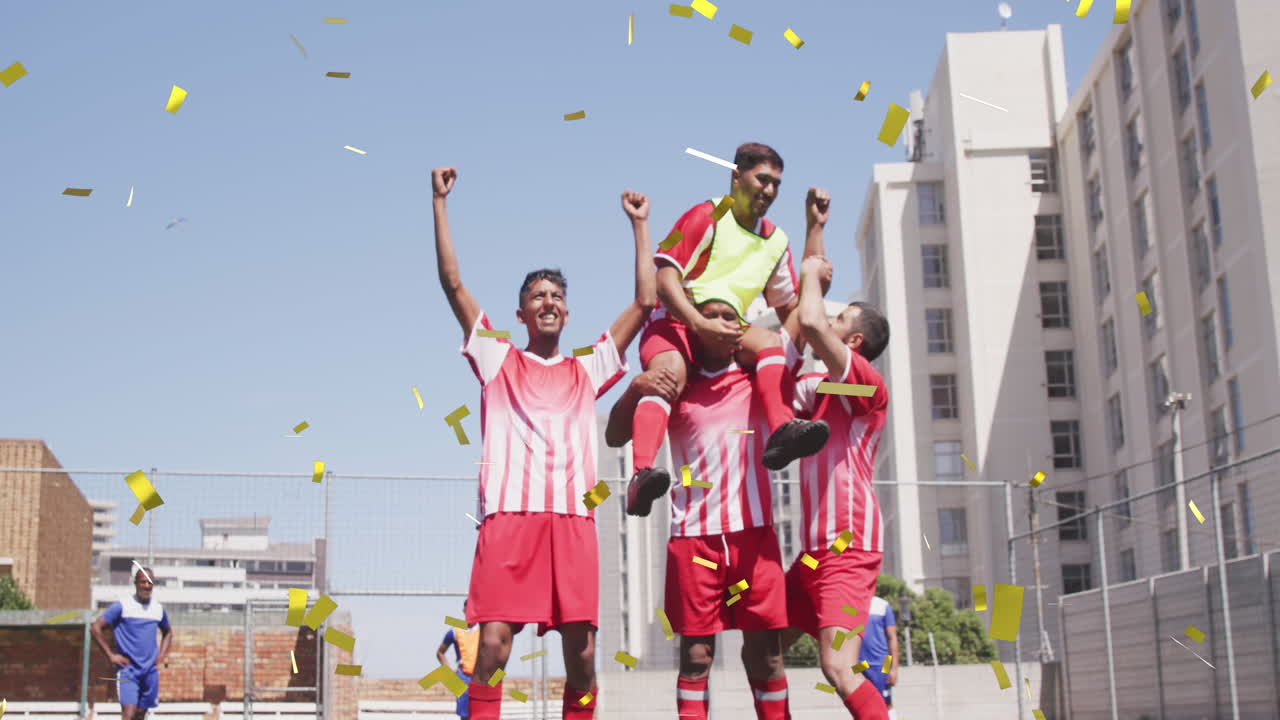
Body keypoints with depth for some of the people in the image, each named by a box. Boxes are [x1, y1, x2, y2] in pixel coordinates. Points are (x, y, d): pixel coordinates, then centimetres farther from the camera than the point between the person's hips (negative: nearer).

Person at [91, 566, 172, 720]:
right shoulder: (122, 606, -6)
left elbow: (168, 632, 28)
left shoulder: (158, 608, 9)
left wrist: (162, 654, 12)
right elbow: (95, 628, -6)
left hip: (150, 671, 5)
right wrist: (110, 655, -9)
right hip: (128, 669, -5)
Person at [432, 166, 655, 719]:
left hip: (573, 518, 2)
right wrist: (440, 202, 9)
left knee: (582, 652, -2)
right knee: (493, 644, -12)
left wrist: (640, 224, 24)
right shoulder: (499, 362, 17)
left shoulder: (586, 371, 22)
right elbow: (452, 282, 11)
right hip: (508, 514, -2)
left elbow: (645, 301, 21)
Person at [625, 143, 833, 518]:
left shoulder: (776, 241, 16)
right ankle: (642, 473, -53)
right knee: (670, 372, -35)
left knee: (770, 341, -24)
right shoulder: (707, 216, -3)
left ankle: (782, 431, -43)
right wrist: (700, 325, -27)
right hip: (675, 322, -5)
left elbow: (790, 306, 19)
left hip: (726, 333, 6)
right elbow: (665, 276, -12)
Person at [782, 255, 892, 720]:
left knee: (838, 669, -20)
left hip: (848, 547, -9)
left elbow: (811, 323, -21)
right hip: (815, 547, 9)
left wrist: (812, 273, -3)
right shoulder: (819, 388, 17)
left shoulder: (867, 385, -8)